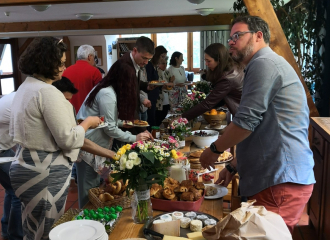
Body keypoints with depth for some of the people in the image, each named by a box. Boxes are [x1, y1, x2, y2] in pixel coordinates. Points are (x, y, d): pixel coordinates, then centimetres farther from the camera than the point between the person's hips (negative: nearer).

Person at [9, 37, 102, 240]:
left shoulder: (24, 87, 9)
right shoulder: (48, 92, -21)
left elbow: (15, 131, 18)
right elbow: (67, 139, -20)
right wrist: (87, 123, -5)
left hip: (24, 166, 10)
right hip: (46, 172, -10)